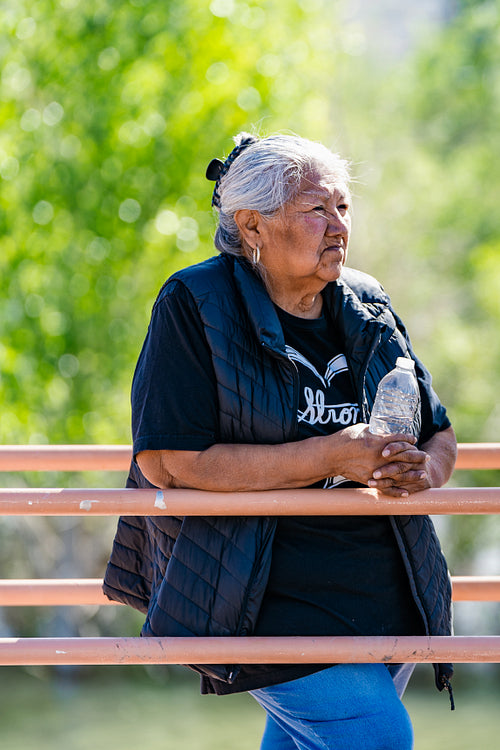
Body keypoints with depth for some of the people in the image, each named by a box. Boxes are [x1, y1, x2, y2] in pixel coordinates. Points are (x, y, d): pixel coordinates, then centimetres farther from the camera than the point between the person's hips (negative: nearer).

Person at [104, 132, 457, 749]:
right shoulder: (194, 306, -9)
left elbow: (439, 433, 17)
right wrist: (329, 457, -21)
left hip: (385, 592, 6)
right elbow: (166, 462, -19)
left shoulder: (369, 307, 9)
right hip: (267, 595, -6)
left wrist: (425, 468, -11)